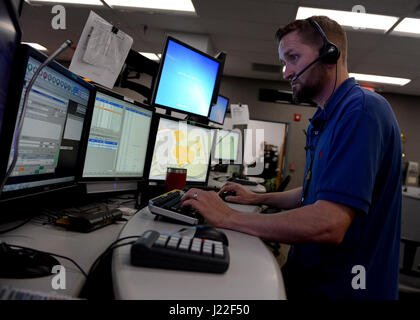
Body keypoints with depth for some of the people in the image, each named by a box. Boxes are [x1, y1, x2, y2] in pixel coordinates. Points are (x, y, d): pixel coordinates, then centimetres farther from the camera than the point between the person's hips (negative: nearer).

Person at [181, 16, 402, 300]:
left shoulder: (362, 109, -21)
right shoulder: (328, 118, 11)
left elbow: (328, 225, -30)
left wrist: (229, 217, -22)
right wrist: (258, 198, 13)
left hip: (339, 287, -8)